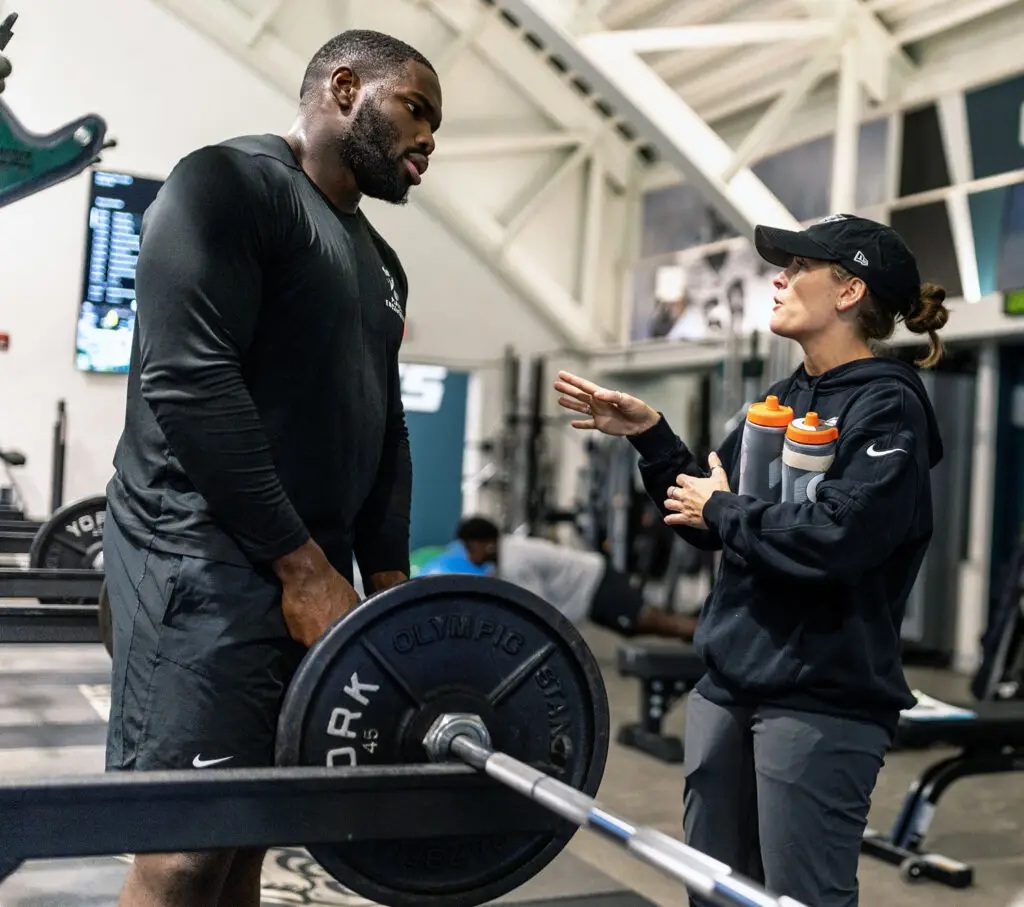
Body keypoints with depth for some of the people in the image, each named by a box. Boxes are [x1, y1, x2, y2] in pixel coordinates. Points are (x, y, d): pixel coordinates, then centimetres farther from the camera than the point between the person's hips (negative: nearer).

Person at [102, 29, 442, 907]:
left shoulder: (378, 263, 20)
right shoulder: (229, 183, -7)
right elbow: (185, 377, -18)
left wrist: (390, 587, 10)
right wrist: (303, 564, -18)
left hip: (311, 571, 9)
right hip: (205, 557, -8)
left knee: (243, 836, 12)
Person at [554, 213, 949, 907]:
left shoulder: (887, 406, -12)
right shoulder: (785, 398, 13)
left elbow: (835, 538, -26)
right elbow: (709, 524, 16)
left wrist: (723, 509, -12)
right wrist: (649, 435, 5)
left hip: (822, 700, -8)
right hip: (729, 684, 8)